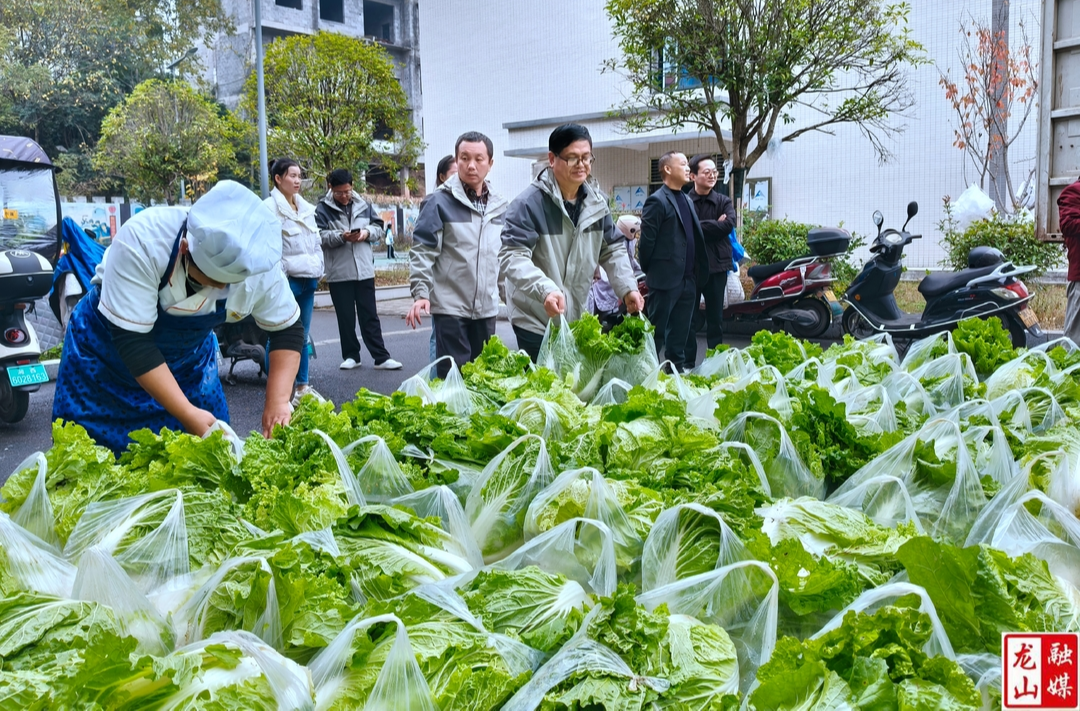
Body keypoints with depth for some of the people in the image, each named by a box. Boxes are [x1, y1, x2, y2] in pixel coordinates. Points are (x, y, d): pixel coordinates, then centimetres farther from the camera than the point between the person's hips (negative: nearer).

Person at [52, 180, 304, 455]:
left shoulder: (260, 261, -26)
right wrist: (188, 414, -36)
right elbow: (131, 340, -34)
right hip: (109, 345, -3)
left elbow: (287, 329, -14)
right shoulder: (141, 241, -36)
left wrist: (278, 401, -26)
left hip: (188, 356, 3)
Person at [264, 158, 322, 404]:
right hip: (285, 280, -7)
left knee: (303, 336, 13)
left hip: (308, 280, 7)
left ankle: (302, 386, 23)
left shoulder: (306, 207, 16)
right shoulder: (270, 208, -8)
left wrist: (319, 268, 16)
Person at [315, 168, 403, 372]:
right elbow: (320, 236, -10)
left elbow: (379, 228, 12)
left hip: (365, 270, 2)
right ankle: (350, 356, 19)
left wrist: (367, 232, -9)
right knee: (345, 318, 7)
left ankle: (381, 357, 7)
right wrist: (341, 236, -24)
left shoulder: (364, 206, 9)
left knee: (370, 316, 6)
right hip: (338, 273, -2)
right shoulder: (323, 209, -1)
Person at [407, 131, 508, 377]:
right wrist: (421, 293, -18)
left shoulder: (498, 206, 10)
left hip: (487, 308, 5)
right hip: (450, 305, -5)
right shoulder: (440, 201, -7)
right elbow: (422, 251, -9)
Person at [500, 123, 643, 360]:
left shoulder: (597, 202, 4)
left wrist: (627, 287, -3)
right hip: (536, 322, -6)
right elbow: (512, 256, -24)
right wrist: (545, 290, -39)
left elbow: (612, 250, 13)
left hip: (579, 318, 7)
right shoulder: (528, 203, -18)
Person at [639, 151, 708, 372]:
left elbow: (694, 238, 17)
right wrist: (650, 272, -6)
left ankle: (678, 366, 23)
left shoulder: (687, 201, 16)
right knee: (657, 330, 1)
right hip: (665, 278, -8)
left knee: (680, 330, 14)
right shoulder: (657, 201, -10)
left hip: (688, 279, 8)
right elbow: (647, 241, -12)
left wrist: (695, 272, 11)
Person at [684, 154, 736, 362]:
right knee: (689, 319, 5)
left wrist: (699, 227, -13)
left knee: (715, 318, 10)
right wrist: (715, 225, -16)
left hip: (716, 266, 2)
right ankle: (688, 364, 13)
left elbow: (728, 225, -11)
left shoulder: (723, 201, 6)